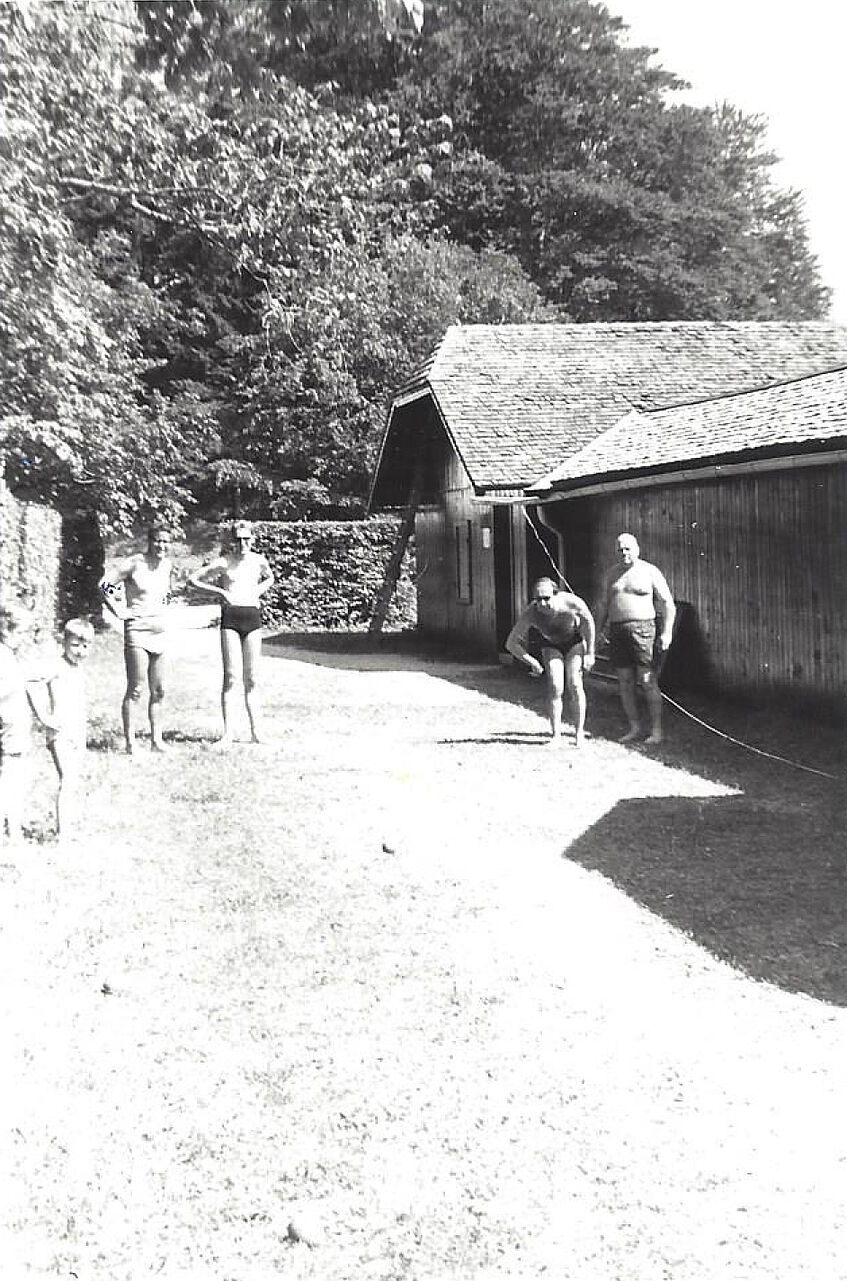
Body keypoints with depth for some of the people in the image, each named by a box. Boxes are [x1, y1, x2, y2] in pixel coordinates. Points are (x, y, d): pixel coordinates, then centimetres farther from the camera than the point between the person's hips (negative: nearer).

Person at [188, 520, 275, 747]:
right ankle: (228, 733, -7)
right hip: (230, 619, -3)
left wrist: (258, 591, 10)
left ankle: (256, 732, 9)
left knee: (251, 679, 6)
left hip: (253, 617, 3)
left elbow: (269, 577, 29)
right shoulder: (223, 563, -2)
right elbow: (193, 580, 2)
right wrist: (219, 592, -6)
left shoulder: (259, 561, 7)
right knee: (231, 677, -8)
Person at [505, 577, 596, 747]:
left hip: (575, 642, -1)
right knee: (555, 688, -13)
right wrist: (532, 663, -27)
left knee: (574, 685, -13)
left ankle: (580, 732, -1)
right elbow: (511, 644, -24)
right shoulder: (530, 613, -34)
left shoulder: (572, 602, -38)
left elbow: (588, 621, -16)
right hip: (551, 646, 1)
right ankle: (556, 734, -3)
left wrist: (590, 654, -13)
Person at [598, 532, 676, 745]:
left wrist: (666, 632, -10)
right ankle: (634, 728, 14)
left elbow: (668, 603, -1)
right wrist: (602, 628, 18)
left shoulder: (650, 572, -1)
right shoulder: (612, 573, 15)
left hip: (643, 630, -5)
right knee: (625, 683, 5)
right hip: (617, 632, 5)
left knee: (648, 682, -8)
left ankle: (656, 730, -3)